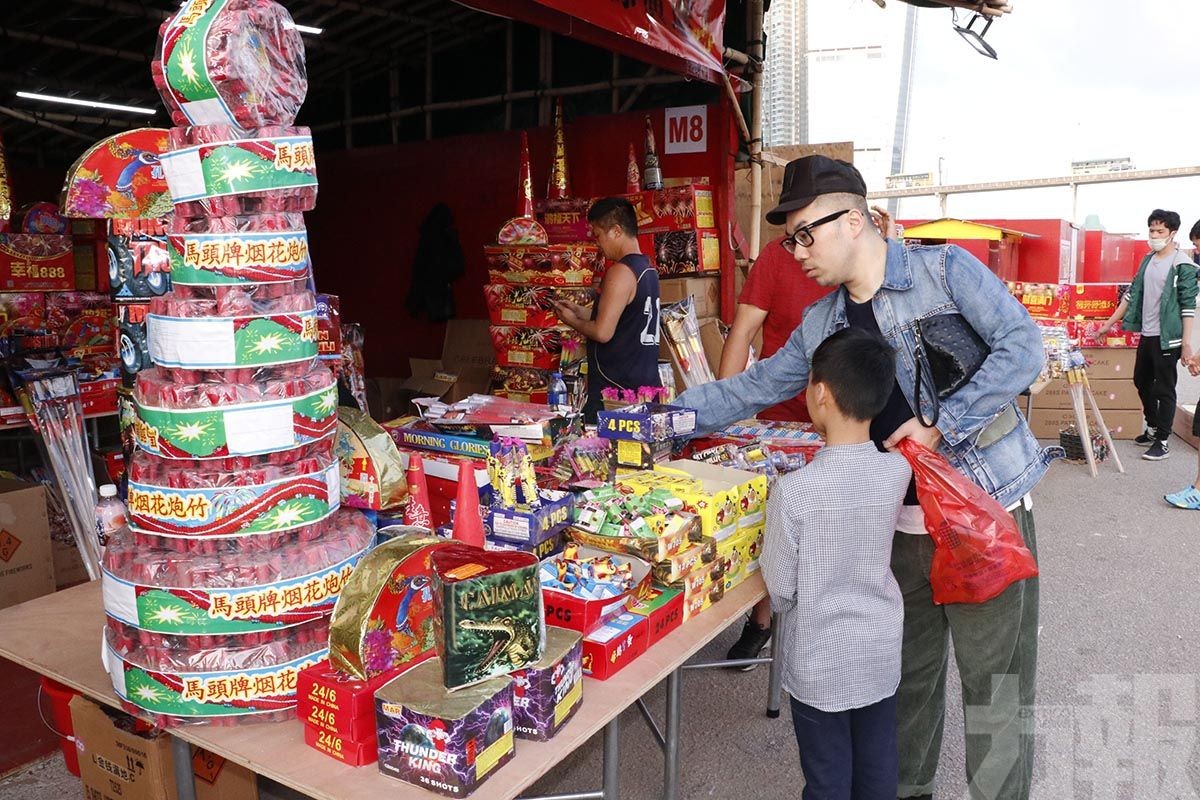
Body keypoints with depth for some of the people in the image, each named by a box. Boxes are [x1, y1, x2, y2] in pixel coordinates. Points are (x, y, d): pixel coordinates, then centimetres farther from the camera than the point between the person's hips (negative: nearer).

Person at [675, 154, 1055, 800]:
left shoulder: (946, 269, -7)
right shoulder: (821, 325, 7)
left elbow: (1022, 348, -14)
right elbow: (751, 388, 11)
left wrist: (938, 422, -20)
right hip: (903, 520, 5)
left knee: (994, 680, 4)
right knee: (907, 673, 17)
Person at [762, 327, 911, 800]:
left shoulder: (793, 491, -26)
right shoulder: (899, 472, -14)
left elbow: (780, 589, -15)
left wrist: (783, 606, 8)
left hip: (819, 664, -4)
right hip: (881, 654, 4)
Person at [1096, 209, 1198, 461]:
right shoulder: (1148, 260, 10)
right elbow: (1133, 294, 15)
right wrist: (1109, 324, 14)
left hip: (1167, 337, -7)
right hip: (1146, 334, 7)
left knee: (1164, 390, 0)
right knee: (1142, 382, 17)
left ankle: (1162, 441, 10)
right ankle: (1153, 428, 34)